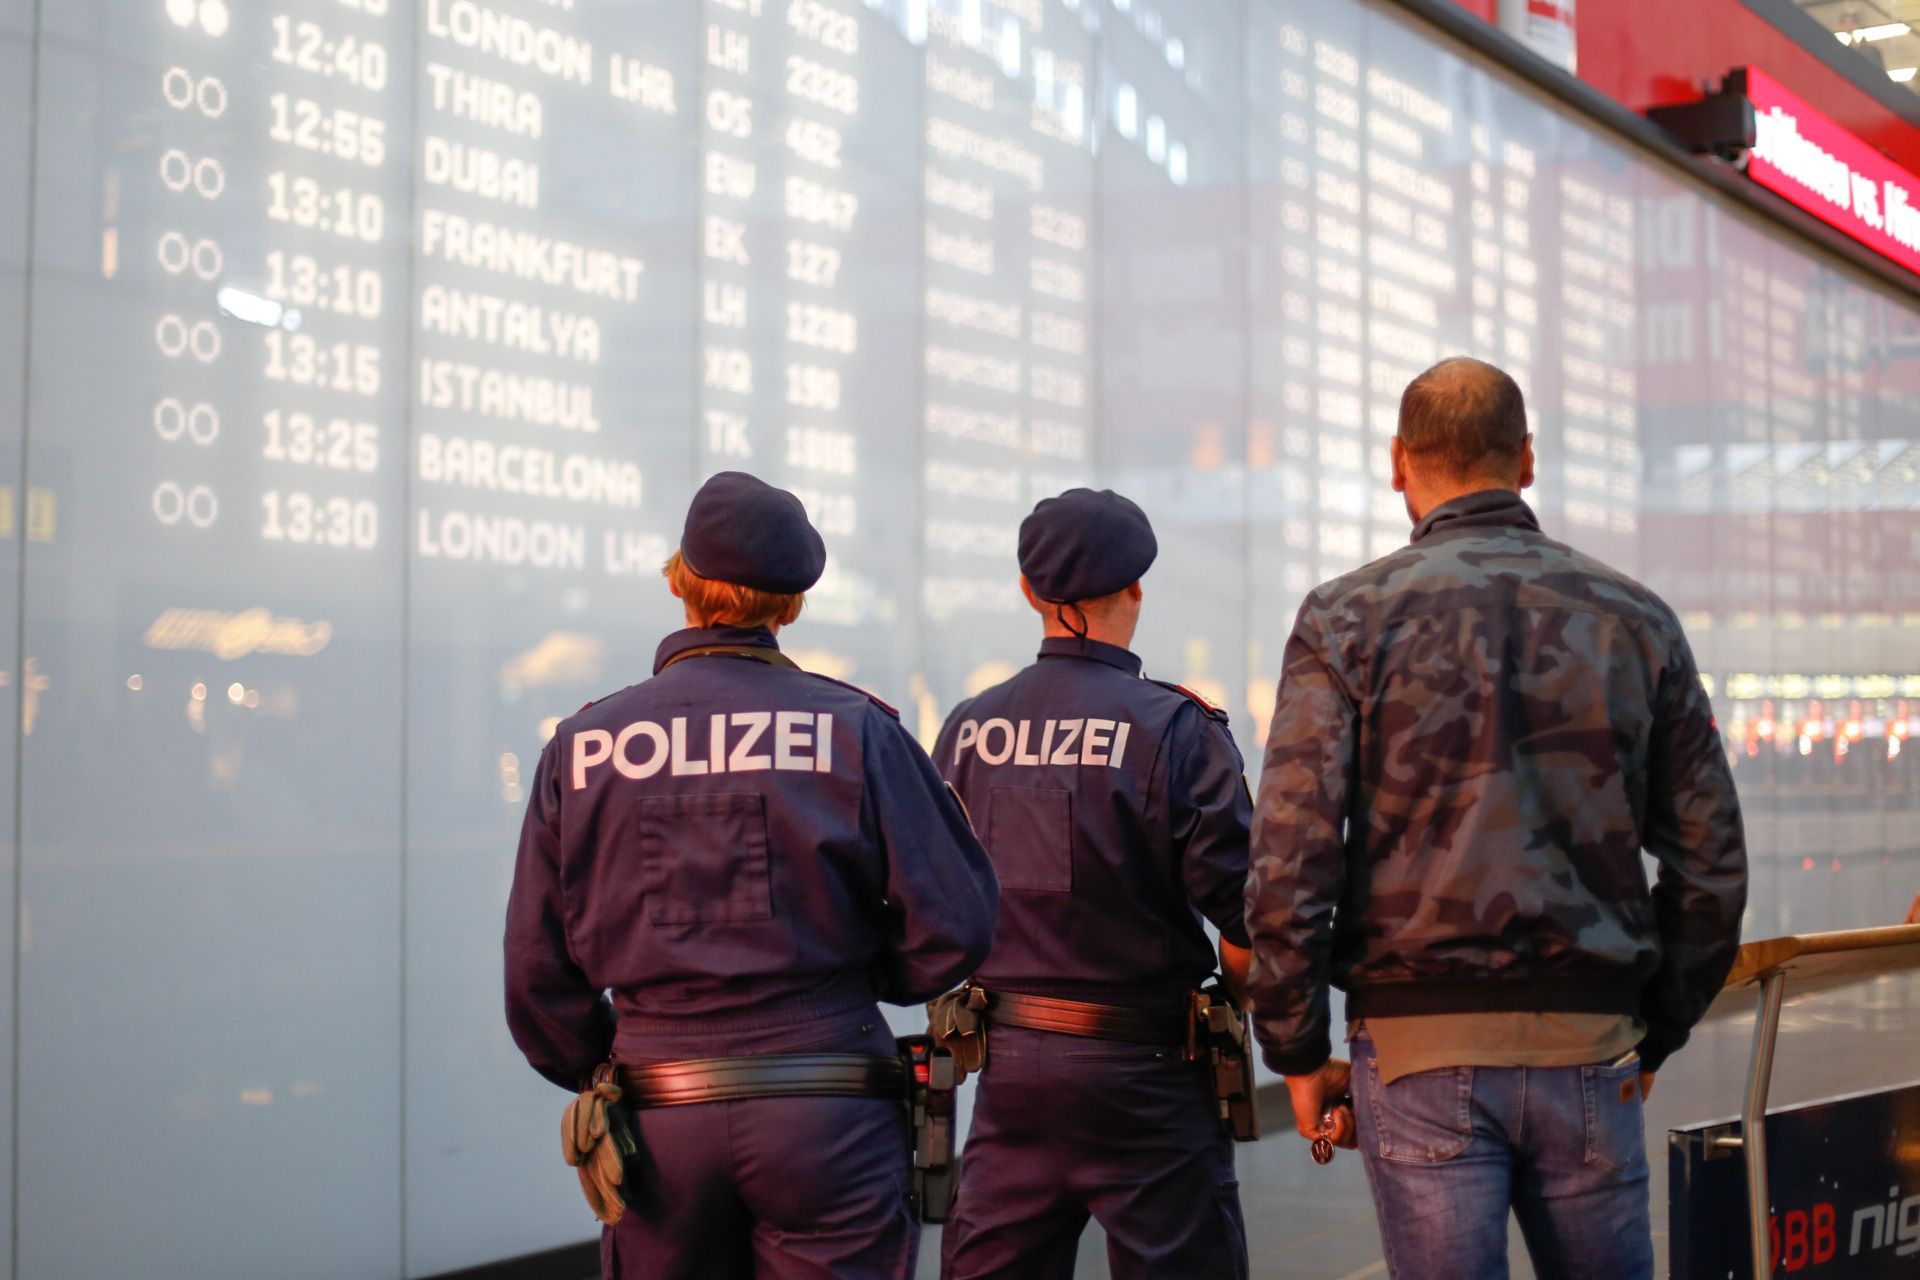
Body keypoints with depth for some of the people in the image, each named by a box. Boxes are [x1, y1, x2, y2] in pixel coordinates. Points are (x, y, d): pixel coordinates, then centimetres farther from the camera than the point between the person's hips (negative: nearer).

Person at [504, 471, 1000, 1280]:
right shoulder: (852, 727, -4)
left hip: (660, 1125, 2)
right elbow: (955, 926, -6)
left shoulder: (581, 746, 2)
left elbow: (537, 972, 3)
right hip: (825, 1117, -2)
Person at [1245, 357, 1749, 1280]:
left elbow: (1291, 857, -9)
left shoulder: (1347, 619, -2)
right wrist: (1658, 1029, 17)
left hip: (1420, 1042, -2)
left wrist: (1296, 1048, 0)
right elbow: (1711, 859, 7)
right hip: (1588, 1043, 2)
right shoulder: (1634, 618, 7)